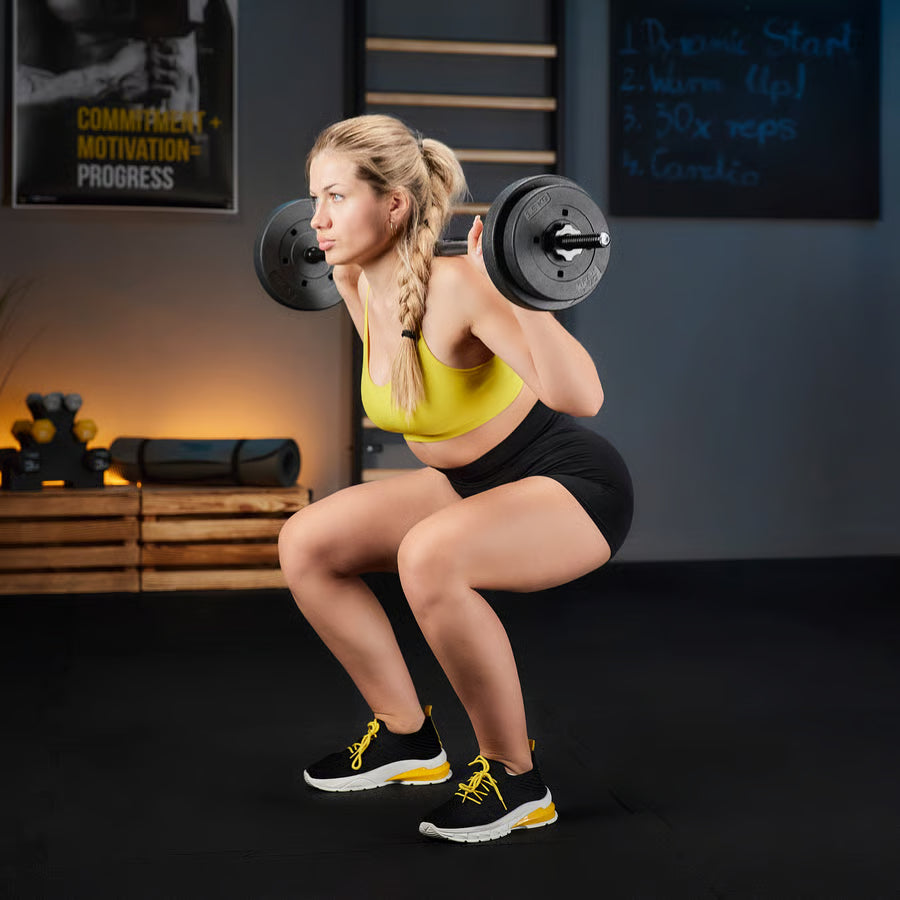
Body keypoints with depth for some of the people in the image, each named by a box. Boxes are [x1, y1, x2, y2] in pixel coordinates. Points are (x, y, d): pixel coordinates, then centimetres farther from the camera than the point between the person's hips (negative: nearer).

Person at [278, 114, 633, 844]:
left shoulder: (457, 286, -27)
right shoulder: (361, 282, -4)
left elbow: (580, 397, -37)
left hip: (574, 484, -8)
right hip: (474, 481, 8)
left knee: (429, 555, -36)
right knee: (306, 544, 0)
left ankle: (514, 777, -14)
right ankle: (407, 736, 15)